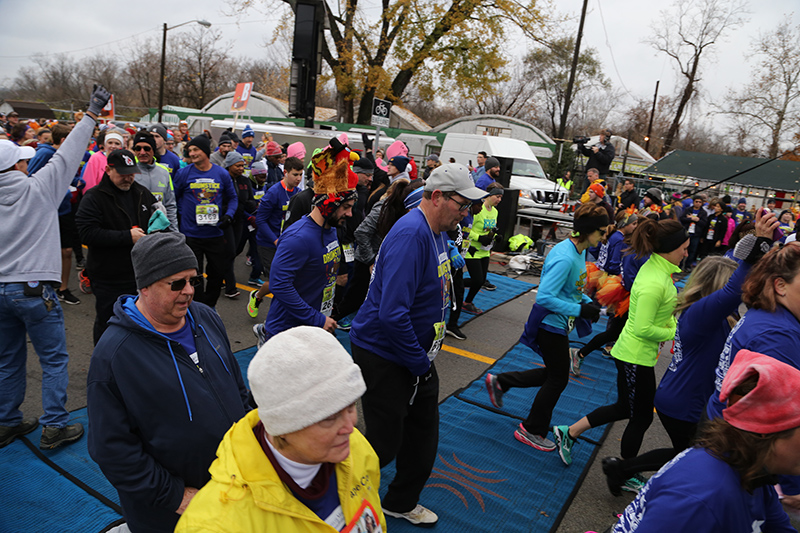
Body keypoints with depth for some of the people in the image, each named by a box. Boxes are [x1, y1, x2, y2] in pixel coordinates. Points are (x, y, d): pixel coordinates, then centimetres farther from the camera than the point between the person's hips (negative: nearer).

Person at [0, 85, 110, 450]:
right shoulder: (38, 188, -9)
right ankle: (55, 427, 8)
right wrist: (92, 114, 3)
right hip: (34, 289, -6)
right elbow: (67, 156, -4)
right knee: (54, 359, 5)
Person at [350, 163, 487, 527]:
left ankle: (402, 503, 43)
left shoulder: (437, 232, 6)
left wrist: (426, 355, 12)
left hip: (416, 353, 9)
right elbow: (392, 313, -32)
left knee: (424, 434, 20)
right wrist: (420, 363, -20)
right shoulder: (411, 235, -27)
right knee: (384, 444, 5)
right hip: (383, 355, -9)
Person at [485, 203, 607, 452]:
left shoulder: (579, 251, 4)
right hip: (551, 324, -10)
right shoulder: (565, 258, -27)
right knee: (558, 379, 6)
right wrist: (579, 310, -25)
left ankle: (500, 382, 29)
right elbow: (545, 297, -30)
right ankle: (532, 431, 25)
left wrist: (588, 302, 1)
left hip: (557, 324, 10)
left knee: (555, 373, 20)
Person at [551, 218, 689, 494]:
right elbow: (643, 329, -27)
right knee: (641, 417, 9)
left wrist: (674, 325, 4)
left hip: (632, 353, 10)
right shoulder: (654, 283, -27)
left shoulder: (655, 267, 4)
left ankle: (569, 432, 30)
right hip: (636, 357, -10)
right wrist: (673, 334, -12)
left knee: (625, 408, 22)